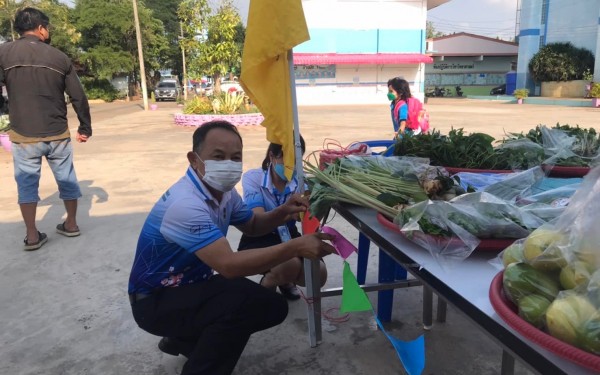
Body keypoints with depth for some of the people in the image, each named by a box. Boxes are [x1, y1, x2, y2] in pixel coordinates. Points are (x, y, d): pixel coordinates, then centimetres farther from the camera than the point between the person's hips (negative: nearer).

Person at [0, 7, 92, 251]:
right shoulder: (60, 57, 0)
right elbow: (79, 97, 2)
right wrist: (85, 128, 13)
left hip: (23, 136, 0)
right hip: (58, 134, 1)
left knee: (27, 183, 9)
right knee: (66, 179, 14)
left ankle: (32, 236, 12)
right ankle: (71, 224, 26)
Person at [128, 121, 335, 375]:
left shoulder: (223, 191, -3)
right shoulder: (185, 204, -32)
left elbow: (251, 225, 12)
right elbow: (229, 265, -40)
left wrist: (282, 212, -10)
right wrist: (296, 247, -41)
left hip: (192, 284, 9)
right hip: (156, 300, -9)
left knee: (273, 306, 0)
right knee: (243, 303, -32)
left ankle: (184, 341, 15)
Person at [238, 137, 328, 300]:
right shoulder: (252, 177, -19)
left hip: (288, 236, 4)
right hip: (258, 239, -4)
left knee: (318, 274, -17)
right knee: (291, 265, -32)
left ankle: (285, 280, 18)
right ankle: (265, 286, 4)